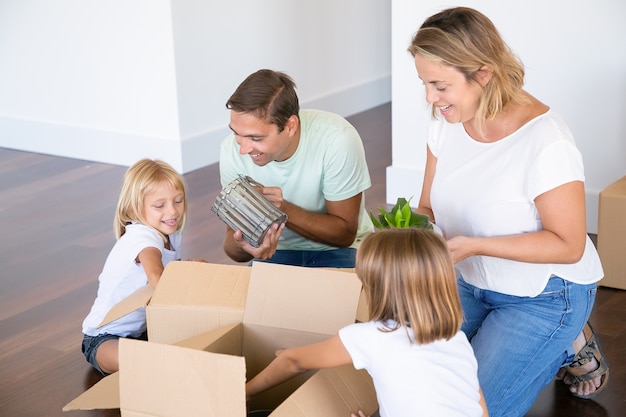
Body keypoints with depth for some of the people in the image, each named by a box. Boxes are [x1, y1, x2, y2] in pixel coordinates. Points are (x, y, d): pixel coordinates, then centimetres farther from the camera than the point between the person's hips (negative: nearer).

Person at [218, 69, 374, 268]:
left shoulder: (337, 140, -26)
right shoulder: (232, 150, -17)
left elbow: (345, 234, -17)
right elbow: (233, 233, -10)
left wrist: (284, 210, -33)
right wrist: (243, 245, -35)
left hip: (337, 250, -1)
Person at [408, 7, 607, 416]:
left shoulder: (545, 141, -30)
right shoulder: (446, 123, -9)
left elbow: (568, 245, -23)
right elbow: (429, 208, 2)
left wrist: (474, 245, -31)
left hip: (544, 297, -6)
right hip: (474, 284, 7)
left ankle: (569, 348, 15)